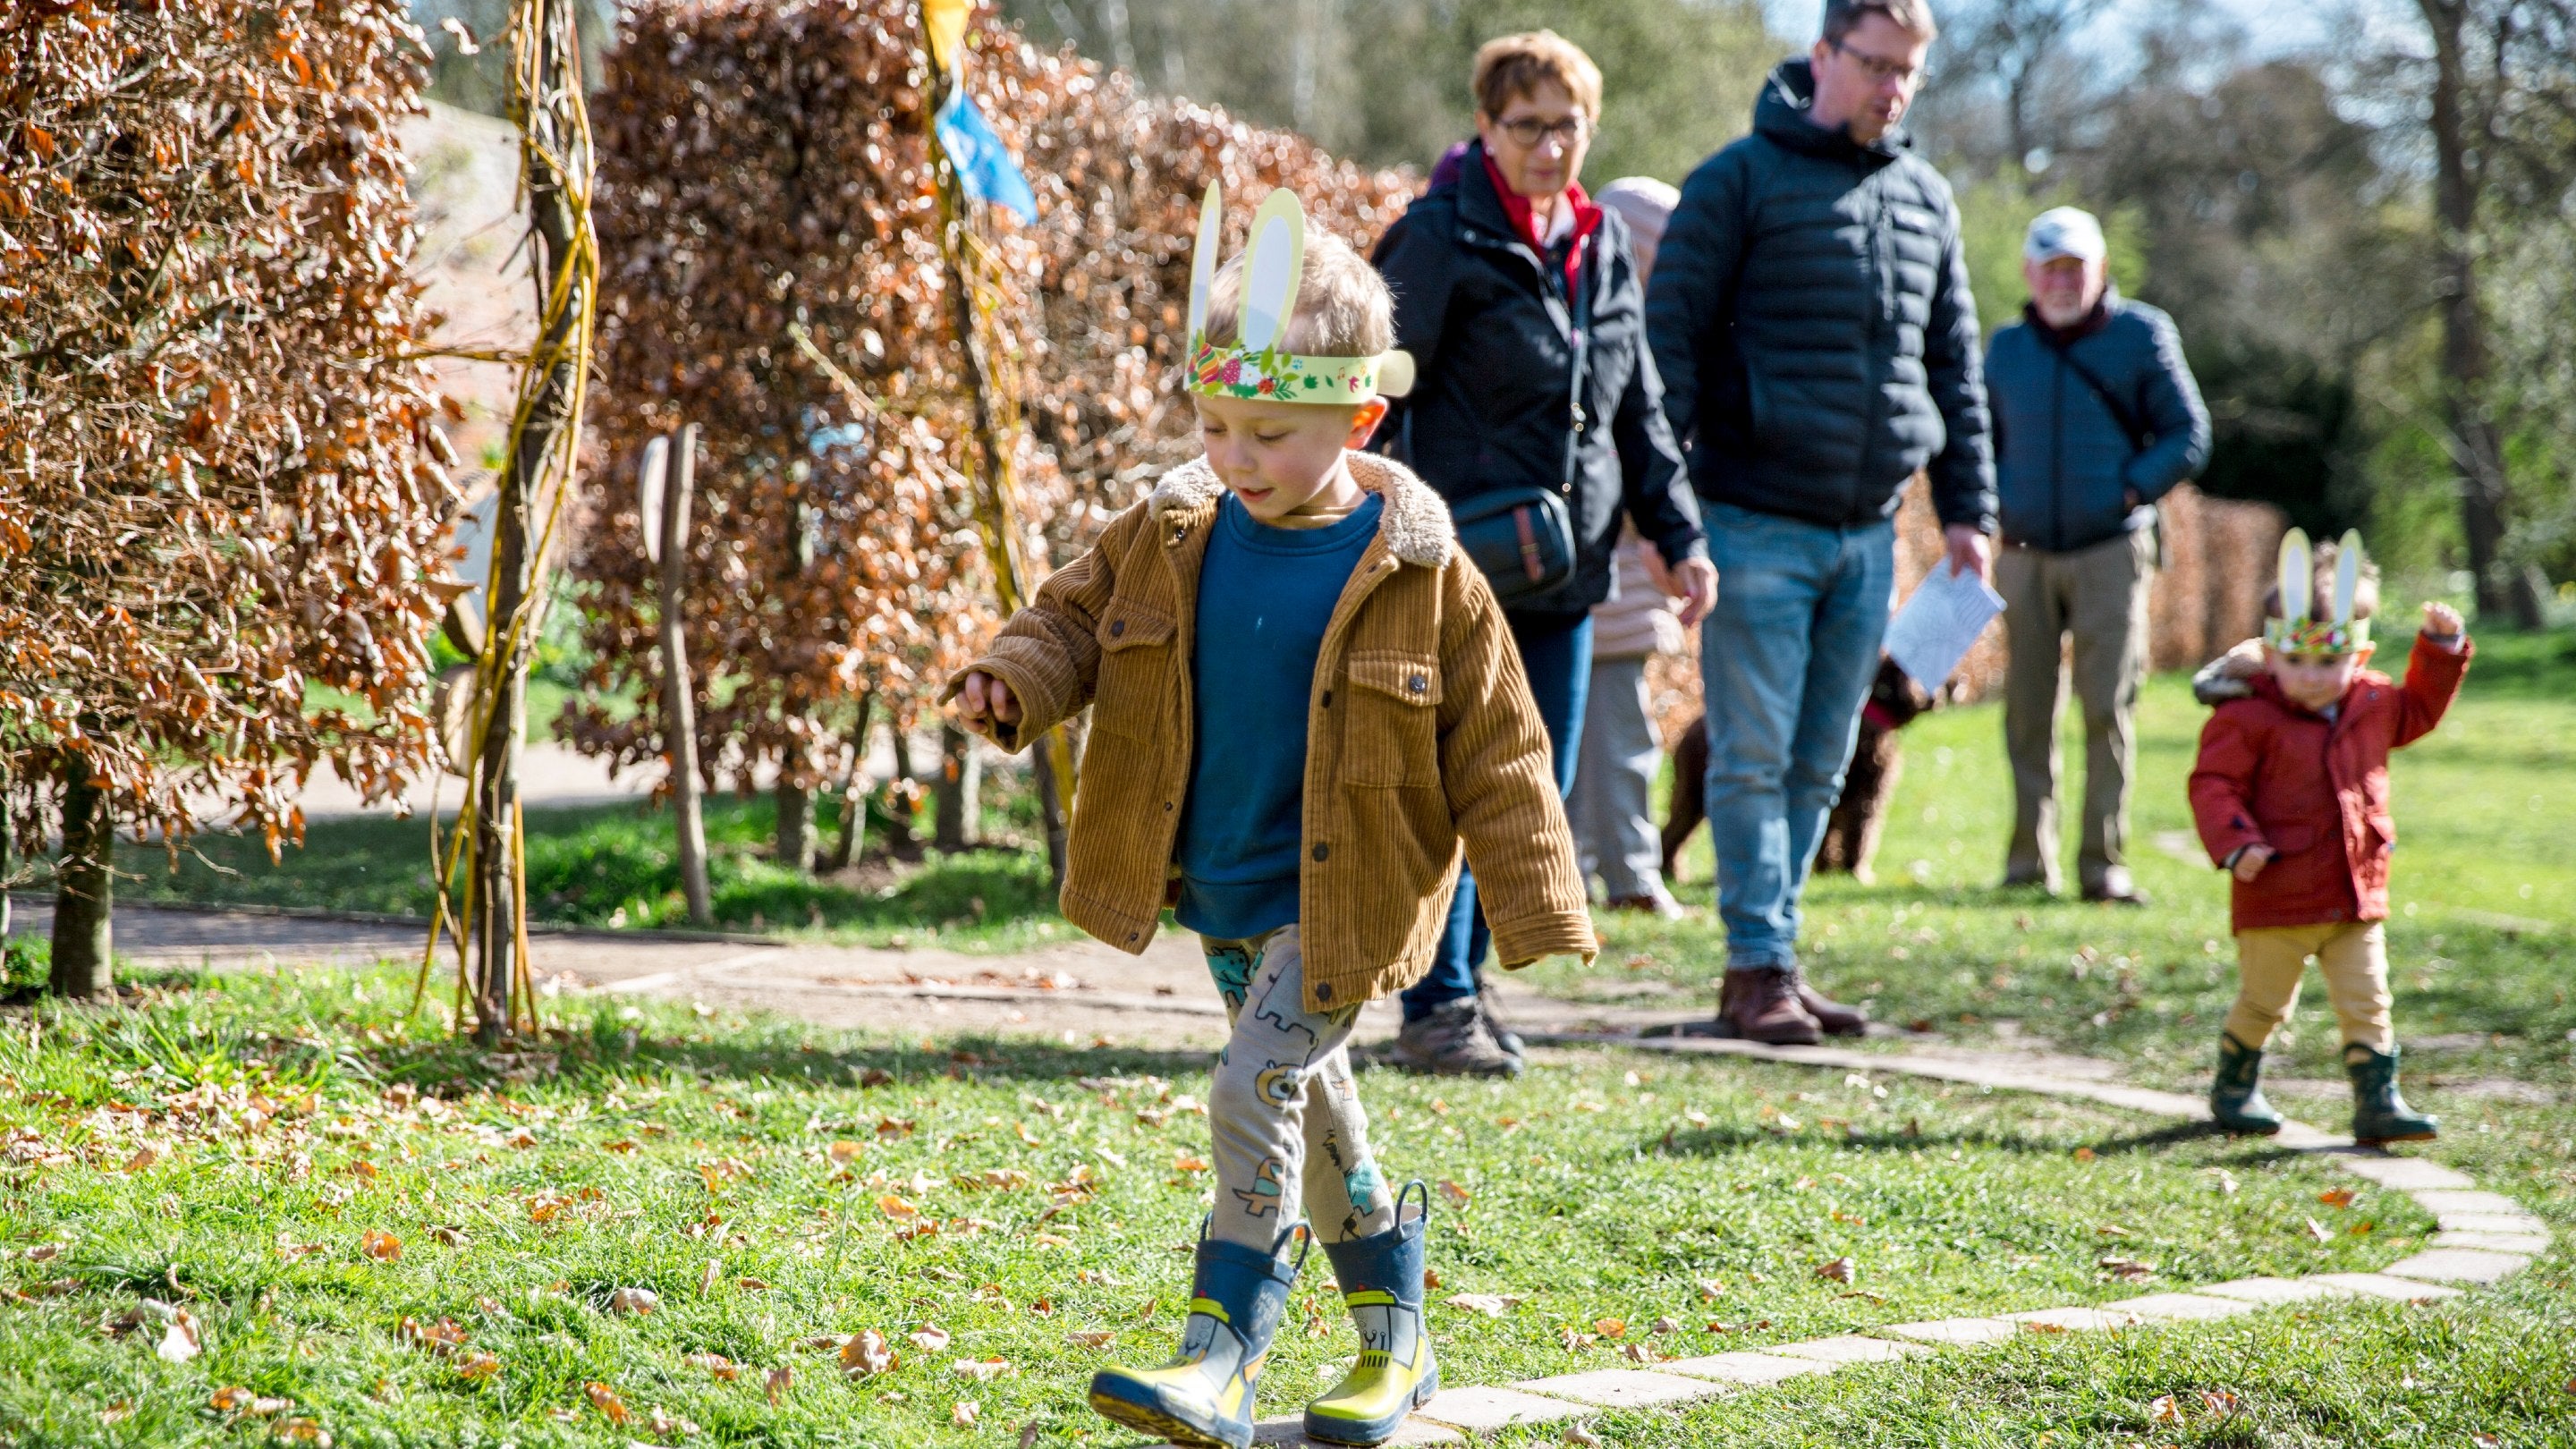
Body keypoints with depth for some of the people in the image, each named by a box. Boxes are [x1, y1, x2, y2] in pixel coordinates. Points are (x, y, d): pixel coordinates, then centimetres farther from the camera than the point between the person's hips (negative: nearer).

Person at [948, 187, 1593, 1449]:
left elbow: (1498, 752, -9)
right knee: (1308, 1101, 16)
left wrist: (1536, 915, -8)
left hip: (1332, 897, -6)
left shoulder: (1418, 574, -14)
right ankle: (1394, 1338, 32)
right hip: (1213, 887, 6)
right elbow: (1076, 615, 11)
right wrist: (1015, 682, -12)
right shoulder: (1169, 539, -3)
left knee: (1258, 1087, -17)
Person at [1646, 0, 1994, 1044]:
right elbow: (1672, 338, -6)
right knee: (1754, 757, -4)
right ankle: (1758, 969, 0)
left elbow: (1954, 363, 19)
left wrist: (1966, 507, 14)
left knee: (1820, 763, 9)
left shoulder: (1926, 198, 13)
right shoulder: (1741, 181, -4)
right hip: (1758, 521, -6)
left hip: (1866, 530, 6)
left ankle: (1775, 955, 16)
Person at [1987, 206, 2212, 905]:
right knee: (2027, 710, 3)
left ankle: (2104, 861, -3)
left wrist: (2132, 492, -9)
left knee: (2108, 707, -6)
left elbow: (2188, 435, 2)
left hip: (2110, 552, -3)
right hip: (2025, 554, 3)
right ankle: (2030, 857, 11)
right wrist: (1994, 499, 3)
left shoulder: (2142, 336, 0)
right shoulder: (2006, 347, 10)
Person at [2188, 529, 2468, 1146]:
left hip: (2357, 898, 4)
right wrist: (2236, 843, -27)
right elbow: (2213, 785, -14)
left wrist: (2442, 648, 15)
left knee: (2367, 1001, 0)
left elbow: (2420, 707, 27)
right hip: (2276, 898, -4)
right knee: (2263, 1002, 8)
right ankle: (2234, 1086, 29)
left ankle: (2377, 1101, 5)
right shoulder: (2247, 720, -12)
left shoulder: (2373, 706, 7)